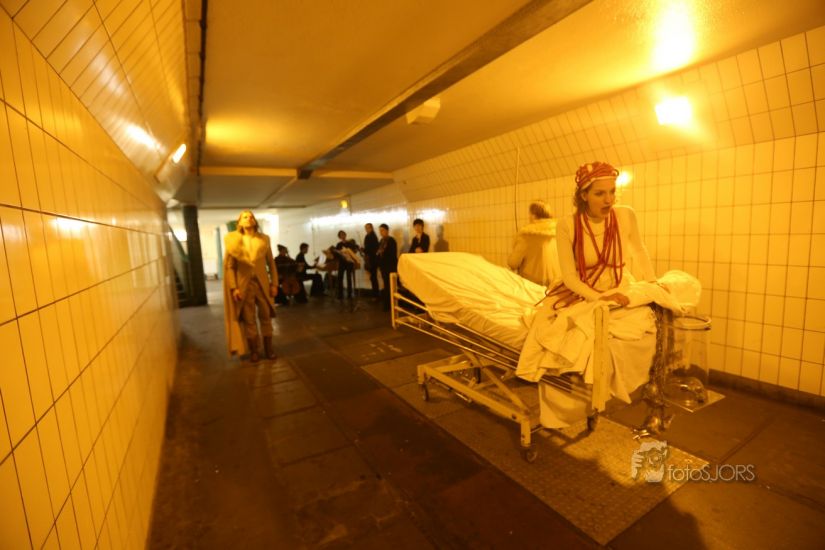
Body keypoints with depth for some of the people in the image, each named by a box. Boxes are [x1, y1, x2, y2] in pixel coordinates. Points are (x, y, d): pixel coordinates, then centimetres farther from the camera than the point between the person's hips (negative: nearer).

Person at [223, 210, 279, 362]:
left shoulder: (264, 239, 5)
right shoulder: (234, 241, 0)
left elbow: (271, 263, 6)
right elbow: (230, 267, -2)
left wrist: (274, 283, 0)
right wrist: (233, 288, -10)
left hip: (263, 284, 1)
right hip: (244, 285, -1)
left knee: (266, 317, 7)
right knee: (248, 319, 7)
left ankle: (268, 349, 20)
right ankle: (253, 351, 20)